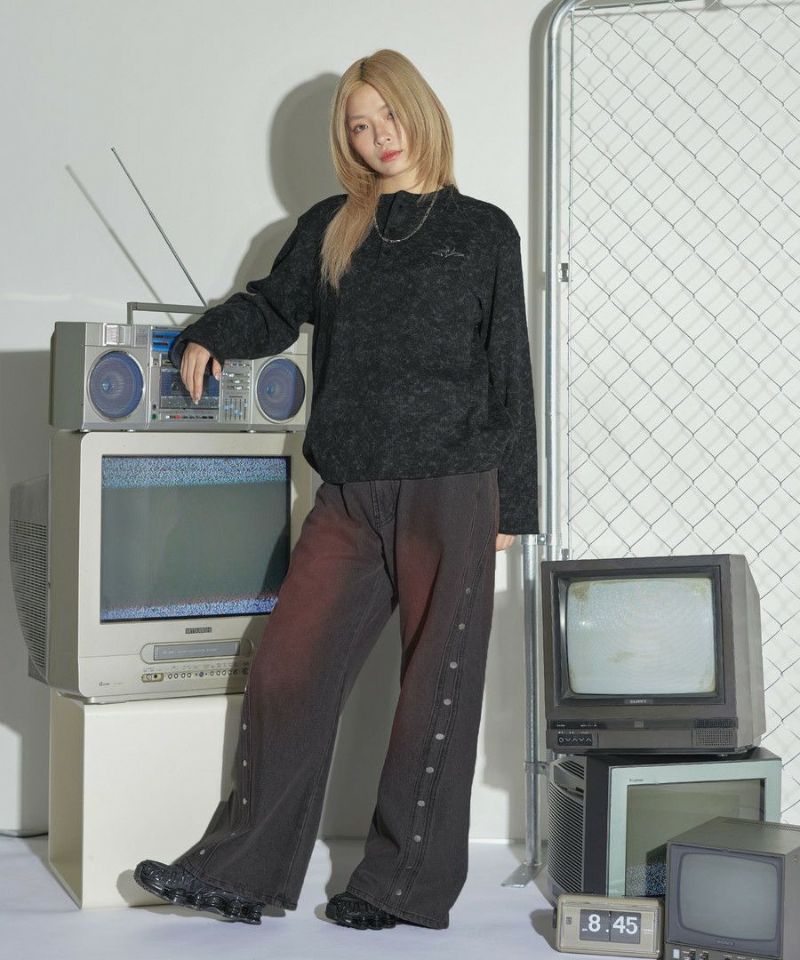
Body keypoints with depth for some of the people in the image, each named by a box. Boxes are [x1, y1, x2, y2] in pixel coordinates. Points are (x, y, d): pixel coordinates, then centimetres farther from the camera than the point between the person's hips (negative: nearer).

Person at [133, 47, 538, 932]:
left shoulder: (482, 232, 7)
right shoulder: (329, 229, 14)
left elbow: (509, 376, 5)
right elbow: (273, 309, 23)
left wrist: (511, 506, 2)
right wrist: (208, 335, 1)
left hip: (451, 494, -2)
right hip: (350, 496, 3)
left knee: (436, 691, 1)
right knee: (287, 671, -2)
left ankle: (405, 884, 13)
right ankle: (240, 873, 8)